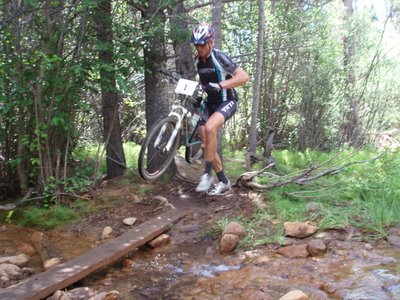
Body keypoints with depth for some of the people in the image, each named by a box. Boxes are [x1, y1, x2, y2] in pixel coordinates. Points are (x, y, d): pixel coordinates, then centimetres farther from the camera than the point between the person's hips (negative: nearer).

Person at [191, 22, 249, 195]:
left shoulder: (219, 57, -17)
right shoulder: (197, 61, 2)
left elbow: (244, 77, -26)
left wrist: (219, 85, -35)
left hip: (226, 102, -7)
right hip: (209, 103, 7)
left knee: (209, 128, -34)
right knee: (206, 143, 0)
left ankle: (207, 174, -21)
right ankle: (223, 182, 13)